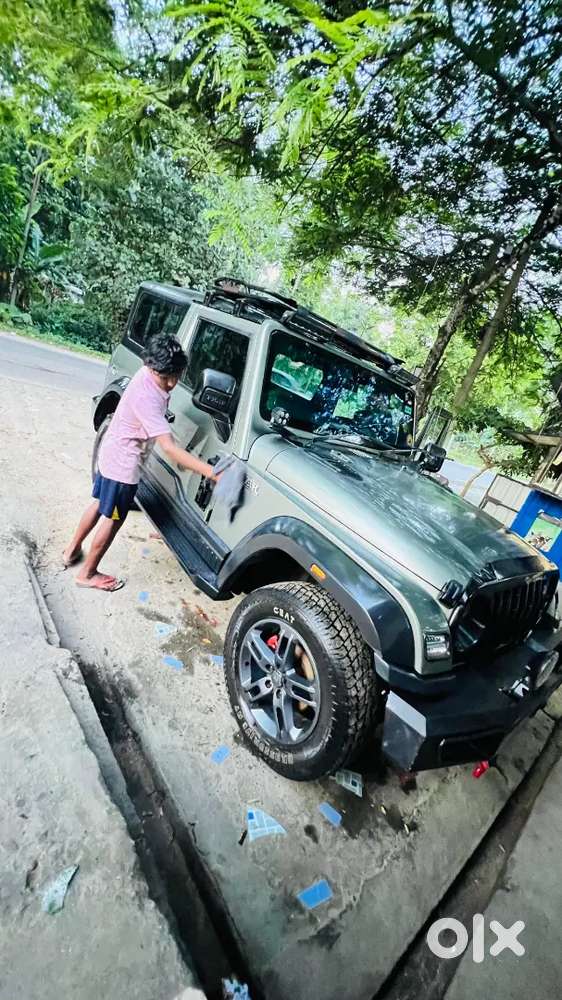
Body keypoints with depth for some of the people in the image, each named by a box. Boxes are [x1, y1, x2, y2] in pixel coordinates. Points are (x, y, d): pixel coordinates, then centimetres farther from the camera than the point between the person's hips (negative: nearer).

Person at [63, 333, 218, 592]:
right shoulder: (146, 397, -34)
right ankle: (87, 574, 26)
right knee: (112, 519, 8)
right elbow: (169, 448, -40)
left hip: (113, 453, 9)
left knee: (100, 505, 26)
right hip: (123, 463, -9)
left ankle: (72, 549, 45)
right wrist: (212, 473, -44)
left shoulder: (148, 375, -6)